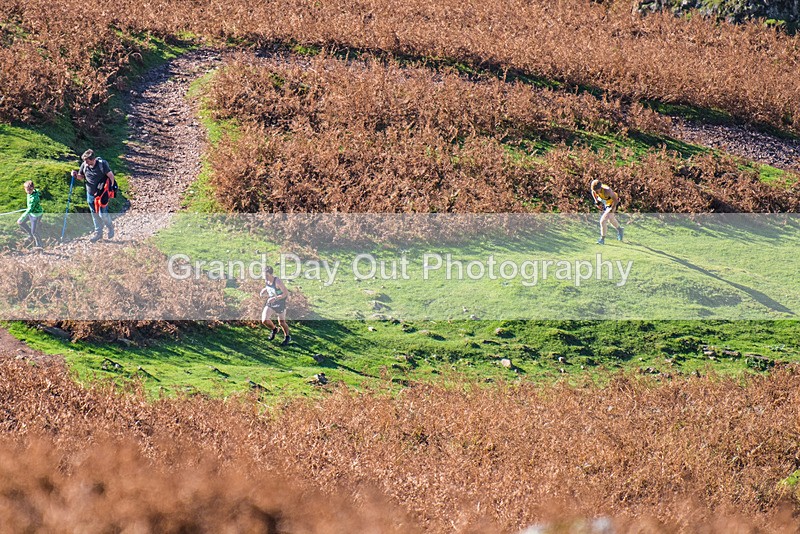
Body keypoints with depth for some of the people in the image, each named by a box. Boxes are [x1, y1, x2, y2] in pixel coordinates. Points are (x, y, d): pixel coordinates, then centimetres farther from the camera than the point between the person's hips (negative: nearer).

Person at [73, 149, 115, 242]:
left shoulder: (102, 164, -18)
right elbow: (82, 177, 13)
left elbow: (111, 175, -9)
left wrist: (111, 188, -10)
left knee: (102, 214, -5)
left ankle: (110, 227, 25)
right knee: (95, 214, 13)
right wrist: (76, 175, -8)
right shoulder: (84, 165, -2)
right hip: (90, 194, 5)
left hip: (102, 193, -5)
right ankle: (98, 233, 27)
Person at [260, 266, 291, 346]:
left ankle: (287, 337, 35)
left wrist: (275, 298, -33)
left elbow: (286, 293, -25)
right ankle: (274, 329, 22)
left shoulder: (278, 282, -27)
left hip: (280, 303, -5)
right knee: (264, 320, -10)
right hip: (270, 303, 5)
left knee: (281, 322, 8)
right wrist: (263, 291, -7)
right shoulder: (266, 281, -6)